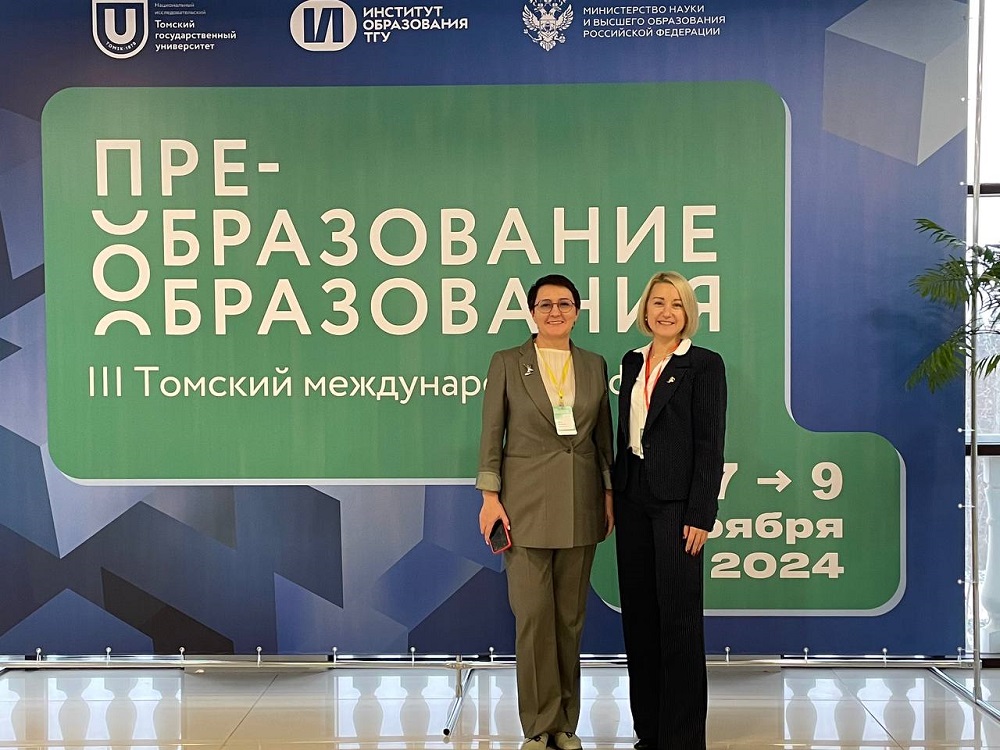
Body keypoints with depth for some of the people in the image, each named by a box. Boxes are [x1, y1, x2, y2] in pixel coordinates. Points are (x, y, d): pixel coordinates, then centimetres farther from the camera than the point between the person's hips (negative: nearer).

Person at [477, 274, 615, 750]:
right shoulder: (507, 363, 1)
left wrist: (609, 494, 7)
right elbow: (491, 436, -1)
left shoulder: (594, 366, 9)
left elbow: (604, 436, 12)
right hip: (526, 503, -3)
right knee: (534, 615, -2)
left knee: (570, 616, 9)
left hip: (580, 506, 3)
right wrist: (490, 496, -7)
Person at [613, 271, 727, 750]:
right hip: (633, 498, 6)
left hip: (676, 501, -6)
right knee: (638, 613, 11)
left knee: (679, 617, 1)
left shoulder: (704, 365, -5)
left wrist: (700, 515, -15)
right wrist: (615, 495, 11)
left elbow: (711, 444, -9)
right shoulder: (632, 362, 12)